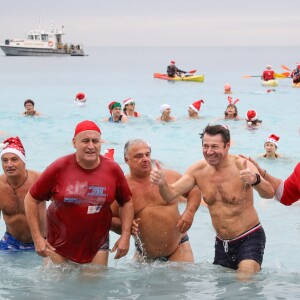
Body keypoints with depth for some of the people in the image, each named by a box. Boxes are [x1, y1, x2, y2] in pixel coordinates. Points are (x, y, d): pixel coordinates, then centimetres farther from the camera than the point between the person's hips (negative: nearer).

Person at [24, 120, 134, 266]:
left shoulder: (112, 169, -5)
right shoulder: (59, 168, -12)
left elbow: (126, 202, 8)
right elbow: (31, 199, -5)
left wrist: (125, 236, -1)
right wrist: (37, 237, -10)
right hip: (59, 244, -1)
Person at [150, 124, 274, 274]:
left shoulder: (241, 166, -18)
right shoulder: (198, 170, -1)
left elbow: (269, 194, -32)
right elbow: (170, 194, -6)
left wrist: (255, 180, -55)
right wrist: (162, 183, -30)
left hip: (249, 239, -6)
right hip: (221, 243, 6)